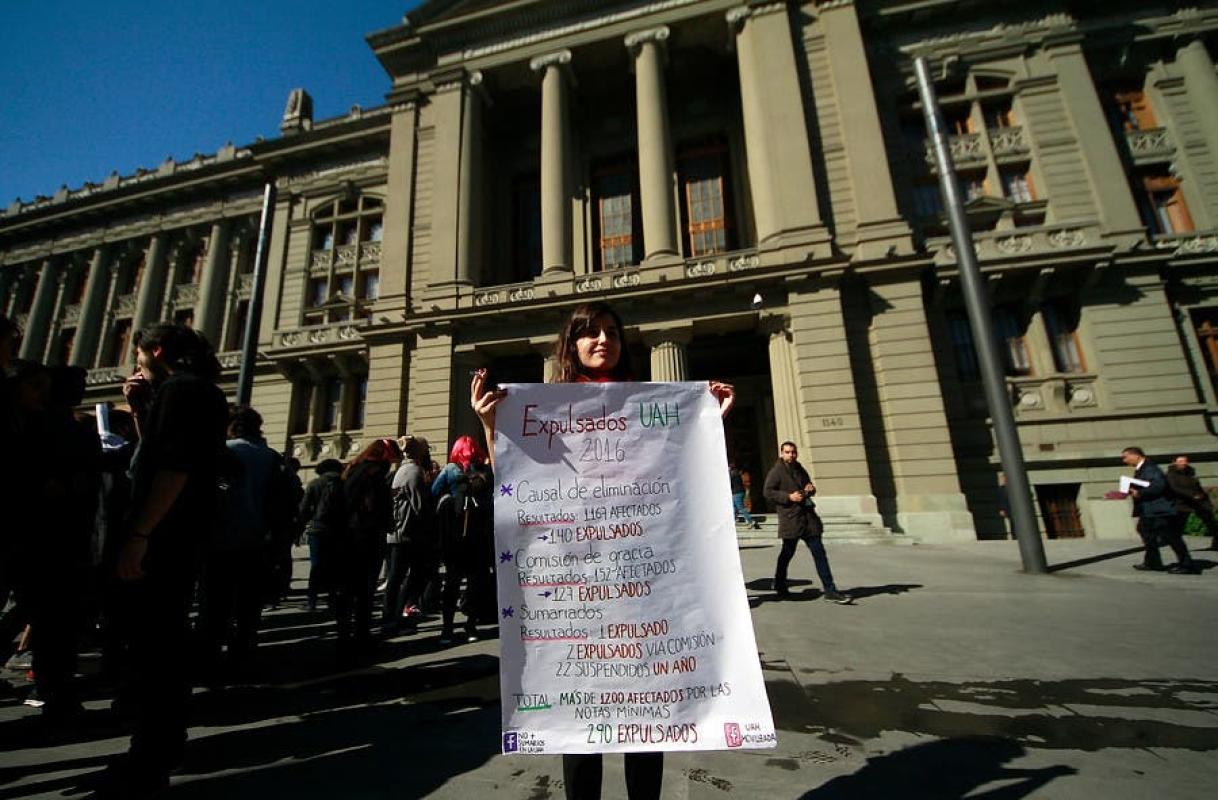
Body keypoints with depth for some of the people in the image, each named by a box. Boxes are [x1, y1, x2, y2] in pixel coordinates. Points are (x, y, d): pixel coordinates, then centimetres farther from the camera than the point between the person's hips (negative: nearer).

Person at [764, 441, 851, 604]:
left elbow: (809, 486, 27)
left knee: (819, 552, 3)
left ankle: (830, 590, 8)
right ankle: (780, 585, 26)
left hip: (808, 516, 6)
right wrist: (789, 497, -19)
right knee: (787, 553, 7)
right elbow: (768, 492, -12)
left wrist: (811, 489, 3)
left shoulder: (800, 469, 15)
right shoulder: (776, 472, -7)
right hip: (790, 519, -6)